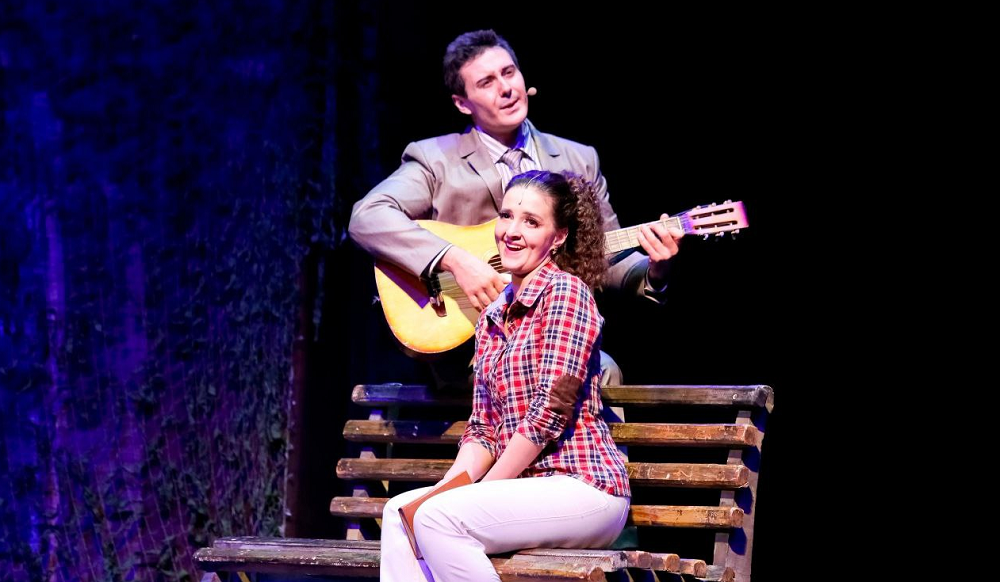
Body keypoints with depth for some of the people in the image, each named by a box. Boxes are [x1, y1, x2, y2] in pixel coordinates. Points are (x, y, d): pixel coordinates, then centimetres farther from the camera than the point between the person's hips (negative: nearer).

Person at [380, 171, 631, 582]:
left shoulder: (566, 292, -7)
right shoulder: (492, 317, 18)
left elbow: (551, 411, -15)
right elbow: (483, 428, 15)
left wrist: (484, 490, -12)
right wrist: (447, 489, -4)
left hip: (583, 485, -8)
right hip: (529, 488, 8)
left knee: (438, 518, -24)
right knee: (399, 511, -4)